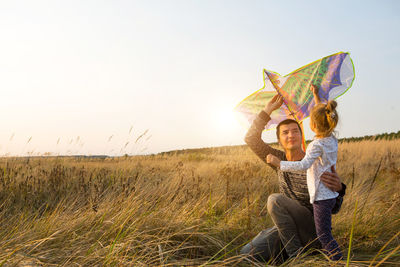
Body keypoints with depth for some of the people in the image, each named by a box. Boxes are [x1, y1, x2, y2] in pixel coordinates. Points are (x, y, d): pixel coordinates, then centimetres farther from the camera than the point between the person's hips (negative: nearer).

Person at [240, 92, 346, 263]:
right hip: (285, 228, 5)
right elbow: (251, 139, -4)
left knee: (275, 199, -29)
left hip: (312, 233, -5)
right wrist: (268, 109, -8)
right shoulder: (279, 159, 3)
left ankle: (295, 254, -16)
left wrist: (338, 189, -36)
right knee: (246, 254, -12)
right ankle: (285, 256, 11)